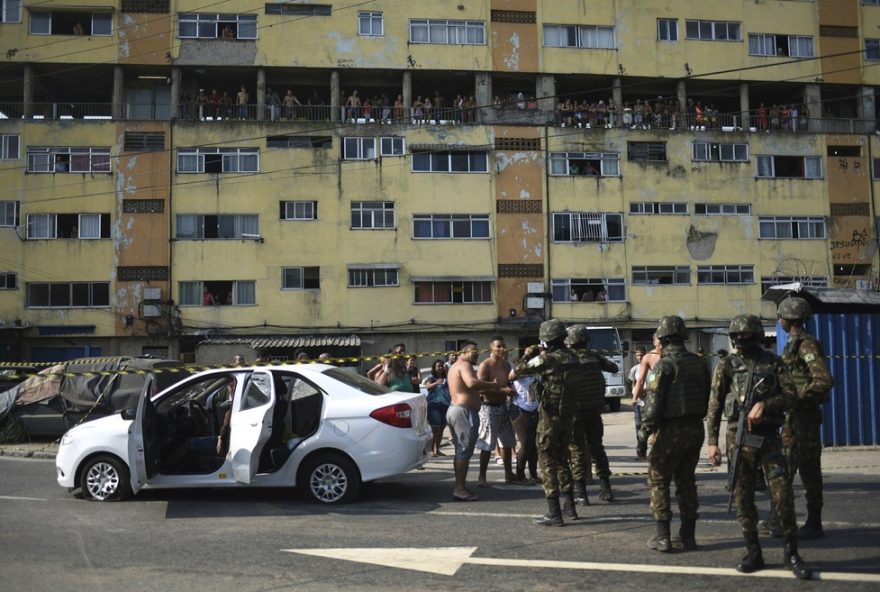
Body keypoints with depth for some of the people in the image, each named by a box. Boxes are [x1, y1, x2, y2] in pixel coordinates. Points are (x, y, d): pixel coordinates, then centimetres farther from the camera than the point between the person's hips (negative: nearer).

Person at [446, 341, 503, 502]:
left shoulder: (454, 367, 22)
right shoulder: (464, 364, -11)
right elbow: (472, 383, -29)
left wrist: (481, 390, 18)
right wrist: (492, 385, -19)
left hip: (454, 409, 11)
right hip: (464, 411, -11)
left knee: (460, 450, 15)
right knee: (465, 451, -10)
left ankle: (458, 486, 20)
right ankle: (460, 489, -11)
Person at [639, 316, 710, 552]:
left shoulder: (663, 365, -14)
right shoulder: (698, 363, 8)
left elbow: (653, 402, -17)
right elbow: (708, 397, 13)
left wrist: (643, 434, -12)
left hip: (671, 430, -6)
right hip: (696, 428, 6)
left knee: (658, 480, 5)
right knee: (686, 480, 16)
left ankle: (662, 536, 2)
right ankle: (688, 535, 17)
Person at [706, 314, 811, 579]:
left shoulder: (773, 363, 5)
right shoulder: (727, 366, 4)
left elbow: (790, 394, -1)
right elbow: (714, 406, 3)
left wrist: (764, 404, -17)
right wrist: (713, 441, -3)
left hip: (769, 436, 0)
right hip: (739, 438, 1)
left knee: (783, 494, -7)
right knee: (743, 498, 3)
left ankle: (792, 553, 5)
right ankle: (753, 554, 14)